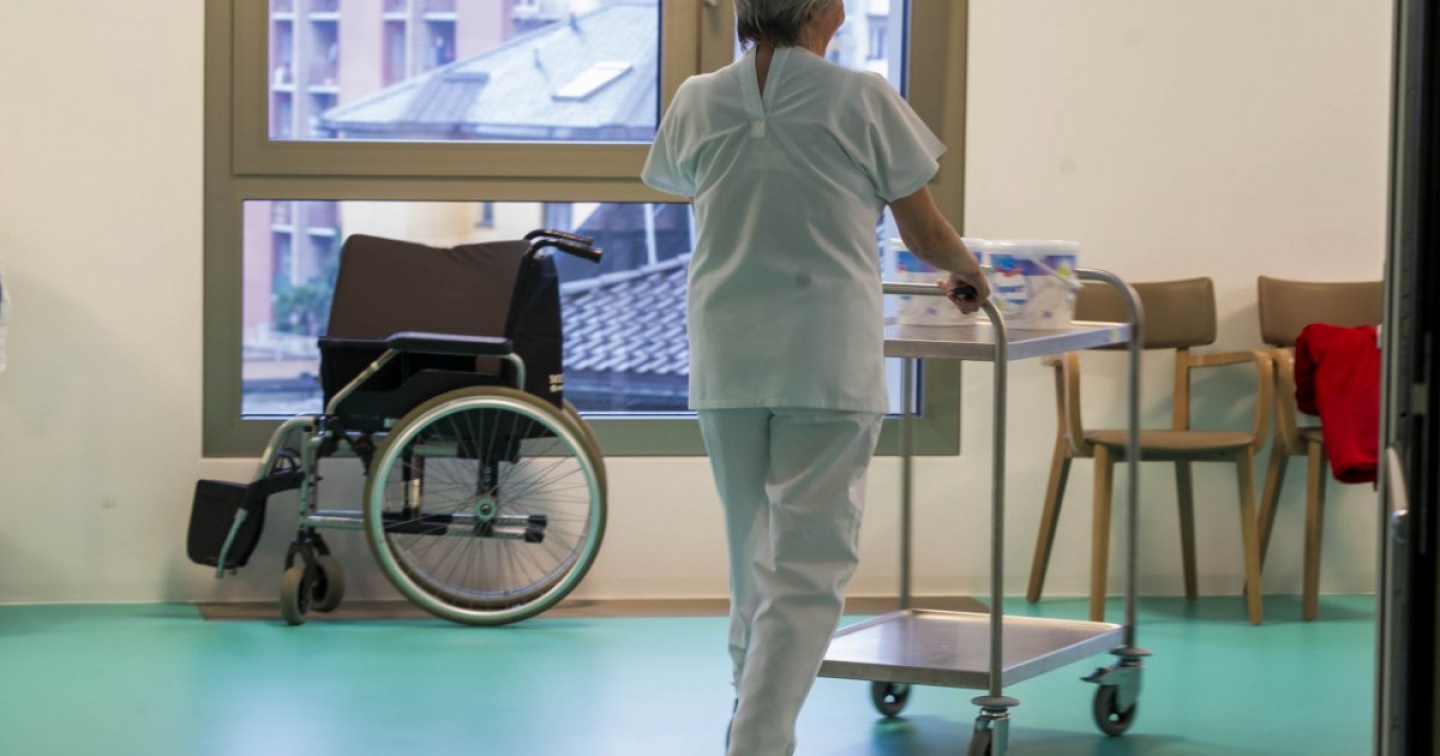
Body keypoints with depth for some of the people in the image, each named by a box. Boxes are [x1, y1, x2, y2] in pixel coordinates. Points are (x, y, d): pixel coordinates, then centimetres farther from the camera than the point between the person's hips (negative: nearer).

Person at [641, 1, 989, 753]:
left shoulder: (696, 103, 3)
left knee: (755, 558, 18)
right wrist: (967, 271, 26)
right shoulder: (861, 99, -6)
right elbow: (925, 235, 3)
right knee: (808, 574, -2)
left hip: (725, 360, 4)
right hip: (828, 360, -4)